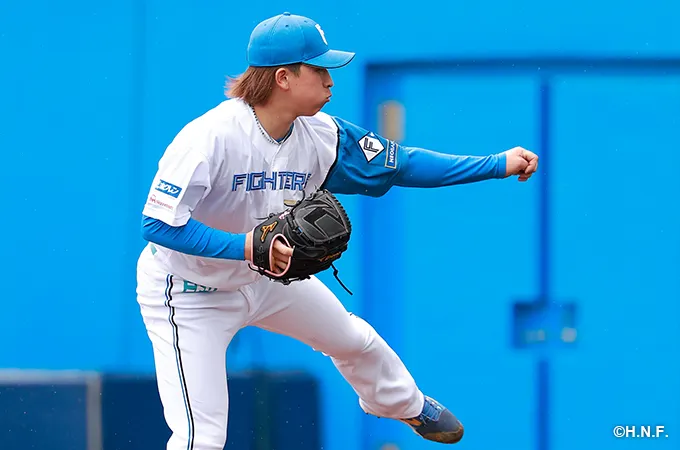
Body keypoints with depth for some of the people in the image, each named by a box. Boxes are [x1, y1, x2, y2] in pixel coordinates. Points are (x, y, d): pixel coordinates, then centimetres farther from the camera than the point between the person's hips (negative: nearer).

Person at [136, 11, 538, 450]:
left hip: (267, 277, 8)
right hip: (190, 293, -7)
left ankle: (408, 407, 58)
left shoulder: (320, 136, -12)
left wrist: (497, 165, -8)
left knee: (354, 340, 26)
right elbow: (159, 224, -34)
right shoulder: (211, 137, -33)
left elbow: (399, 164, -4)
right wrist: (244, 245, -44)